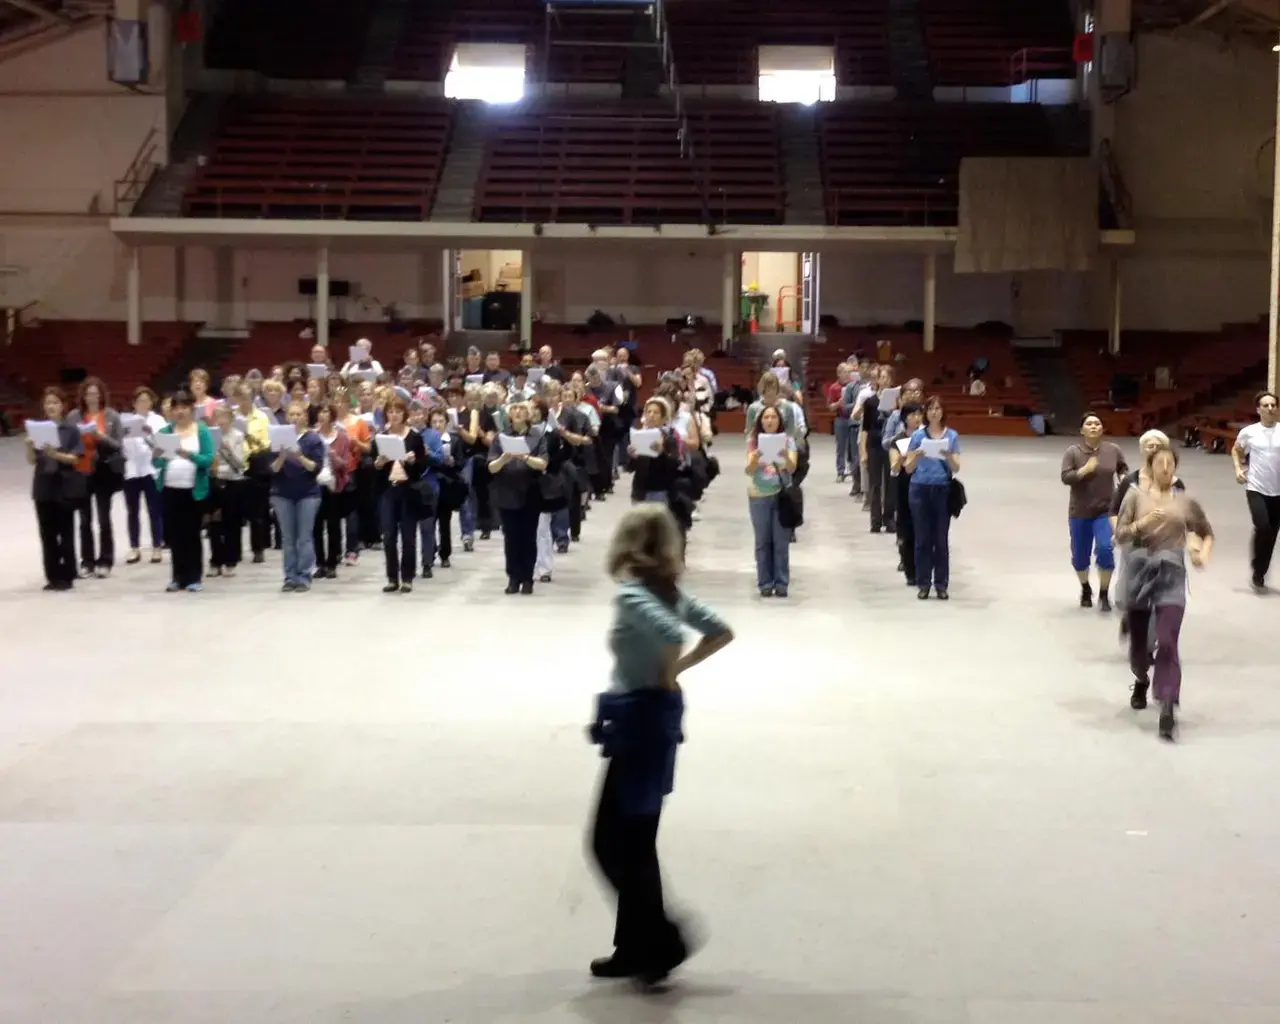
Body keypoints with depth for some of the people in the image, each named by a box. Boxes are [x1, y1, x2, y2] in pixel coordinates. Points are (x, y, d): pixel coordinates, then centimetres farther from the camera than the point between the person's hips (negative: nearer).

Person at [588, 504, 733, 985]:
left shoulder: (631, 594, -18)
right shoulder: (671, 591, 6)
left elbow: (670, 635, -35)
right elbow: (722, 632, 9)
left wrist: (667, 674, -16)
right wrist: (679, 669, 5)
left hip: (639, 720, -9)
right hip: (658, 717, 9)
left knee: (611, 842, 1)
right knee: (636, 842, 15)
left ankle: (662, 941, 3)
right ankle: (636, 948, 21)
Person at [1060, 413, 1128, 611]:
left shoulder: (1113, 450, -4)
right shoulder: (1072, 452, -9)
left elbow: (1123, 469, 14)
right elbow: (1065, 477, -17)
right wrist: (1085, 470, -30)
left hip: (1106, 510, 0)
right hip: (1080, 512, 0)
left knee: (1105, 550, -18)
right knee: (1080, 556, 9)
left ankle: (1104, 594, 0)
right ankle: (1085, 589, 39)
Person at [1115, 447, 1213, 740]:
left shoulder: (1186, 502, 7)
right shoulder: (1136, 496, 4)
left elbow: (1207, 532, 21)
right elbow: (1120, 533, -2)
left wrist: (1204, 553, 2)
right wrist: (1142, 523, -18)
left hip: (1172, 574, -1)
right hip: (1140, 570, 1)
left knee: (1167, 643, -13)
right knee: (1138, 639, 14)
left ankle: (1168, 710, -15)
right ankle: (1141, 682, 45)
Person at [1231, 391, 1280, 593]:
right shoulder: (1249, 432, -2)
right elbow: (1236, 451, 16)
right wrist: (1238, 469, 1)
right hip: (1256, 489, -2)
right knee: (1263, 528, -19)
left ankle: (1260, 574, 25)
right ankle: (1258, 574, 0)